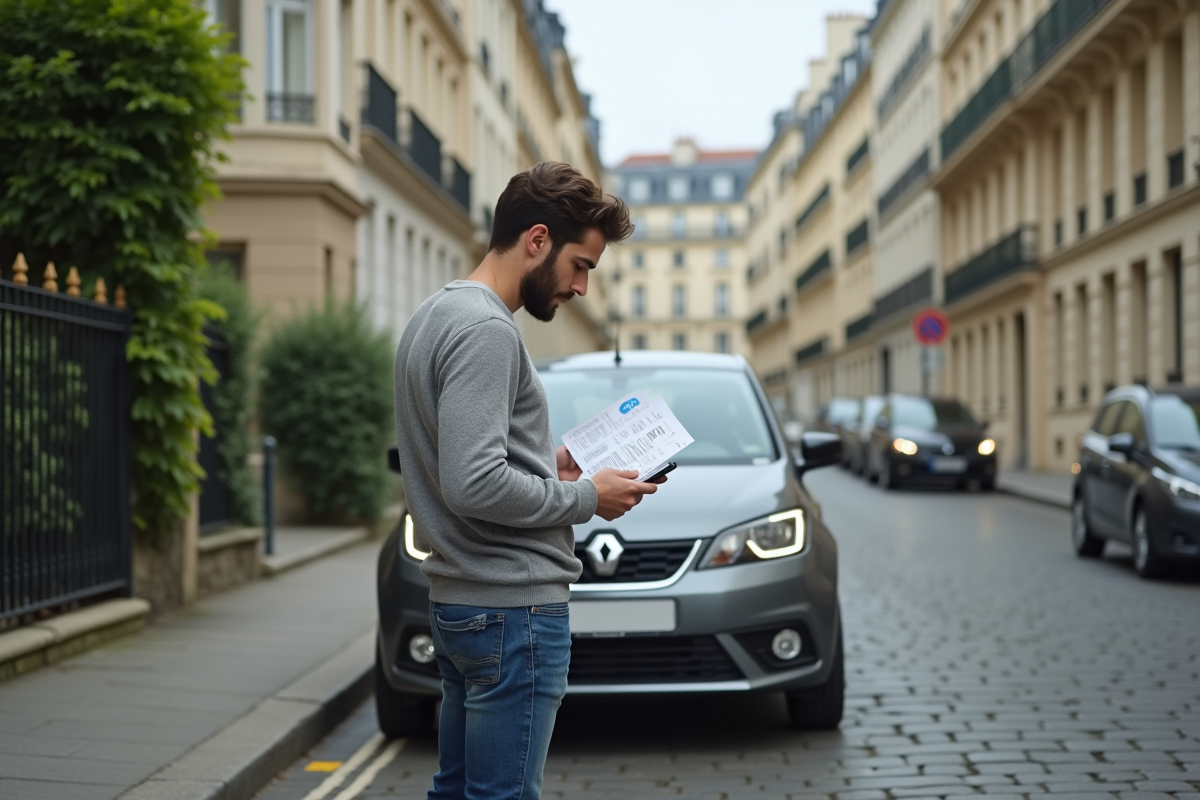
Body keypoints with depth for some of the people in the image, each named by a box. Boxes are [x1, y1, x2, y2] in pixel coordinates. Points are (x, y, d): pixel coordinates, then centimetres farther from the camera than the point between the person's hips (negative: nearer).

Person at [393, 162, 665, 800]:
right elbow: (474, 485, -25)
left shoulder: (433, 317, 16)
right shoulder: (485, 330, -16)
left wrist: (546, 468, 11)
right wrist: (585, 498, -12)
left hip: (455, 603, 10)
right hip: (513, 605, -10)